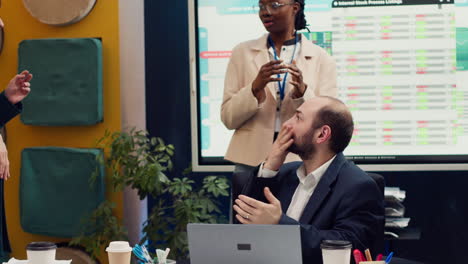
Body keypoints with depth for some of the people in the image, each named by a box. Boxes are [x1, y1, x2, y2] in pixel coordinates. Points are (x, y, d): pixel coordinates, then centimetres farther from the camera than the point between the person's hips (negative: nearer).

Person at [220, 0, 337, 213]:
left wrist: (302, 92, -18)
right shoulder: (243, 53, 5)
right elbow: (228, 118, 1)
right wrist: (255, 87, -16)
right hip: (251, 161, 1)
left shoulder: (321, 59, 3)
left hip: (301, 162, -1)